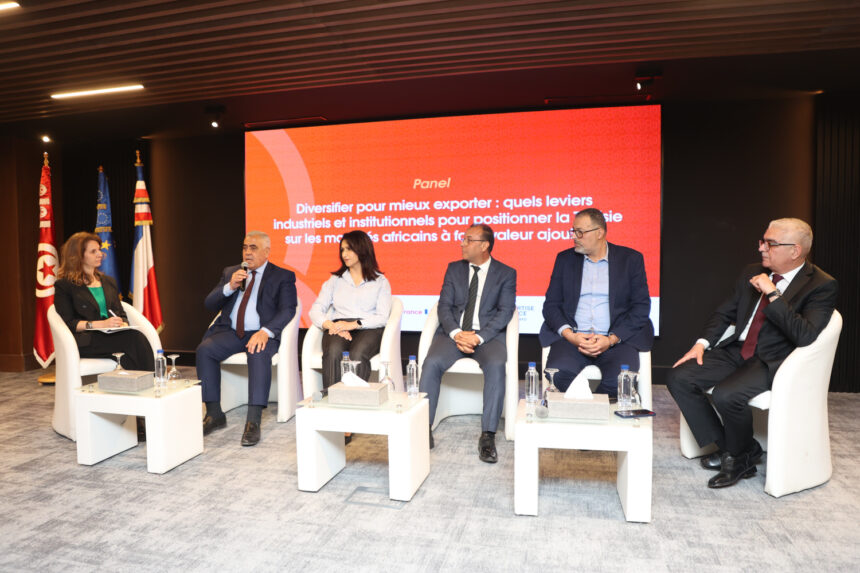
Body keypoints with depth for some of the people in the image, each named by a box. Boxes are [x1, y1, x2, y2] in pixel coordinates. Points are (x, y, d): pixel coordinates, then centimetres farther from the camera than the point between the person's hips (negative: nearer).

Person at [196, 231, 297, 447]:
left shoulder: (283, 276, 5)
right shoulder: (230, 272, 19)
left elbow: (287, 310, -8)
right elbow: (209, 304, 12)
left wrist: (265, 332, -25)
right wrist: (230, 286, -8)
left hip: (260, 334, -4)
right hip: (230, 332, 4)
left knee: (259, 354, -36)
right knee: (204, 349, -23)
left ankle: (253, 421, -35)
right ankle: (214, 414, -12)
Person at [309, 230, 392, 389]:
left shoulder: (380, 282, 15)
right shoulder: (335, 280, 24)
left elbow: (382, 317, 2)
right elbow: (315, 311, 13)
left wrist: (353, 324, -14)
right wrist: (331, 325, -10)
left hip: (368, 329, -2)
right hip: (338, 327, 2)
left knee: (357, 354, -35)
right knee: (332, 352, -33)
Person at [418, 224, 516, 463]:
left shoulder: (506, 273, 7)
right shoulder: (454, 268, 14)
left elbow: (505, 311, -3)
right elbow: (444, 306, 6)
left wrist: (479, 337, -18)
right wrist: (457, 334, -13)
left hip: (488, 334, -2)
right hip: (454, 332, 2)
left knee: (496, 365, -33)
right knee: (431, 363, -26)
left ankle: (488, 436, -26)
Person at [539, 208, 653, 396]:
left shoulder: (630, 259, 8)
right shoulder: (565, 259, 14)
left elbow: (641, 306, 3)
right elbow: (551, 304, 8)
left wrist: (611, 339, -11)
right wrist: (570, 335, -10)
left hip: (618, 338, -1)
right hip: (572, 337, 1)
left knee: (620, 381, -30)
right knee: (558, 375, -29)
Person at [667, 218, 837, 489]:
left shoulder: (822, 286, -8)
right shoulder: (751, 273, 11)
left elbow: (805, 336, -22)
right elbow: (725, 312, 17)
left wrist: (773, 295, -23)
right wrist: (702, 343, 1)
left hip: (773, 362, -6)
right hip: (736, 351, 7)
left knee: (726, 394, -32)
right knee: (679, 378, -12)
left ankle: (741, 456, 1)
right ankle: (726, 446, 3)